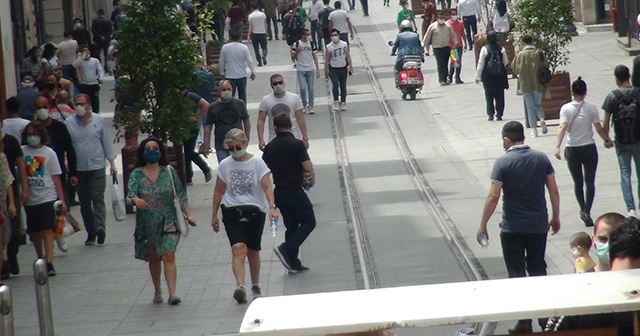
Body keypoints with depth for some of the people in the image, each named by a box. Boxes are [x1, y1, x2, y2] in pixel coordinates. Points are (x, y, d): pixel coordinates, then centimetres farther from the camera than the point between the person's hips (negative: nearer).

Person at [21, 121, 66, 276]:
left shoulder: (49, 153, 1)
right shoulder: (22, 151, 3)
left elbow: (56, 178, 3)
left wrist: (62, 200, 1)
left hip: (47, 198, -3)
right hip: (30, 199, 3)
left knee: (47, 230, -11)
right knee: (34, 232, 11)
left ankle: (49, 263, -18)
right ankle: (40, 259, 26)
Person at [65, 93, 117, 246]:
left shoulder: (99, 120, 1)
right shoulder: (68, 123, -1)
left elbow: (106, 142, 7)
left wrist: (112, 163, 5)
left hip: (97, 167, -1)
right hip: (78, 170, 1)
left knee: (98, 199, -12)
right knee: (84, 203, 6)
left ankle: (100, 226, -21)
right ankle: (91, 233, 12)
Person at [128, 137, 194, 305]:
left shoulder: (169, 172, 1)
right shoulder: (137, 174, 0)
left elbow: (181, 195, 3)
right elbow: (130, 193, -13)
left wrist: (189, 215, -5)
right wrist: (136, 199, -37)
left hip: (168, 222, -1)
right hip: (147, 224, 1)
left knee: (169, 256, -14)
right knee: (153, 259, 12)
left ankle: (172, 293, -19)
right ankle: (157, 291, 30)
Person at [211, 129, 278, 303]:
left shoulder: (257, 163, -3)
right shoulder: (224, 165, 4)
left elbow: (267, 186, -9)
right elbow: (219, 191, 13)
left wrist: (272, 207, -24)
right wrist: (214, 215, 14)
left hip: (254, 210, 0)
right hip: (232, 211, 0)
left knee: (253, 251, 11)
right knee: (238, 248, -19)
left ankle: (255, 285, 31)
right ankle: (240, 286, -32)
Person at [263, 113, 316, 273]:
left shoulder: (270, 147, 3)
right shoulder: (297, 144, -14)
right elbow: (308, 168, -18)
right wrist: (309, 178, 3)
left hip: (279, 192, 6)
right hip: (294, 191, -6)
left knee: (291, 226, 15)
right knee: (309, 222, 5)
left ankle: (293, 262, 14)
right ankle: (286, 249, -9)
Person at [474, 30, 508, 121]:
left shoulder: (484, 49, -9)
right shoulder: (501, 49, -5)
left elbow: (480, 64, -7)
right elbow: (506, 62, 4)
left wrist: (478, 77, -1)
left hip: (488, 76, -1)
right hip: (500, 76, 1)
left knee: (489, 96, 9)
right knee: (499, 96, 7)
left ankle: (490, 114, 3)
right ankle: (499, 114, 6)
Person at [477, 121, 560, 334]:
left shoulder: (503, 163, -12)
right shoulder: (541, 158, 0)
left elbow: (493, 197, -14)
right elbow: (553, 191, 2)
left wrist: (483, 225, -6)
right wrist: (556, 217, 15)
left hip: (512, 228, -4)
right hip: (538, 225, 4)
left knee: (517, 274, 6)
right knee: (538, 269, 18)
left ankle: (524, 322, 6)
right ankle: (546, 316, 19)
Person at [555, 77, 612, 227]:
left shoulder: (566, 109, -8)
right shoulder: (591, 108, -6)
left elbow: (562, 128, -20)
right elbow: (599, 129, -3)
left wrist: (557, 147, -26)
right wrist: (607, 140, 15)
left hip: (572, 150, 1)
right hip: (589, 148, -1)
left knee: (577, 183, 16)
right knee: (590, 182, 3)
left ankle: (583, 210, 26)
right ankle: (587, 212, -13)